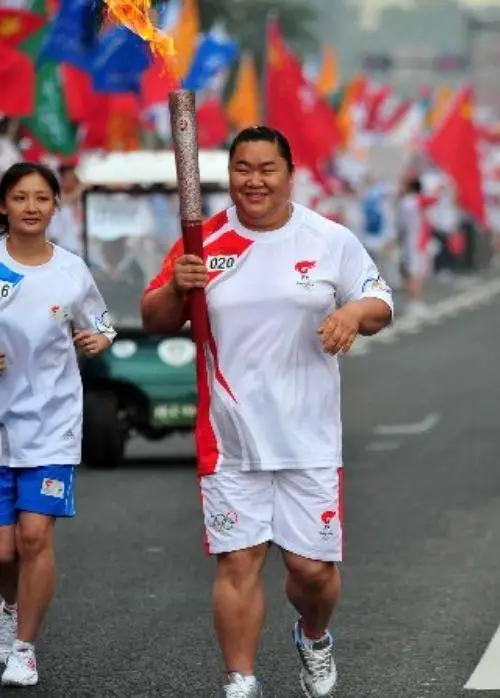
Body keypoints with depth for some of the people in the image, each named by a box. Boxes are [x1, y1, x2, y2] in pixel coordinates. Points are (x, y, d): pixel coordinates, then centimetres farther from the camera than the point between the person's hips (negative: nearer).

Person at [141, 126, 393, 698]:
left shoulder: (330, 240, -1)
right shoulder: (203, 242, 2)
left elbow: (380, 304, 5)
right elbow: (154, 321, 6)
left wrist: (356, 312, -18)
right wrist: (177, 288, -16)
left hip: (309, 437, 0)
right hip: (230, 437, 1)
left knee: (313, 564, 3)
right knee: (237, 561, 0)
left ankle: (313, 637, 35)